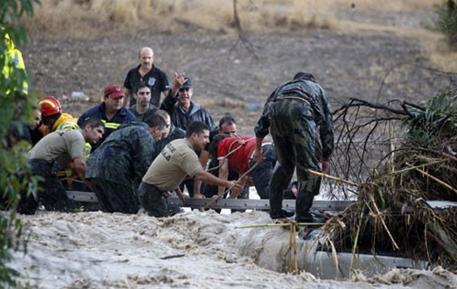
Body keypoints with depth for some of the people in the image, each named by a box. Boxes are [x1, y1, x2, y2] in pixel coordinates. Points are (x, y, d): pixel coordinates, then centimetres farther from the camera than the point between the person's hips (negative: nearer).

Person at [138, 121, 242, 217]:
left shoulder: (177, 143, 8)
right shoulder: (187, 153, -23)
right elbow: (201, 175, -34)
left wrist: (179, 193, 17)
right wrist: (227, 184, -31)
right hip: (151, 192, -10)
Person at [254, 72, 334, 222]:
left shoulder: (282, 87, 44)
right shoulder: (317, 89, 38)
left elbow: (263, 119, 39)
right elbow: (327, 127, 33)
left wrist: (258, 148, 47)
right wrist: (325, 159, 36)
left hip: (276, 112, 4)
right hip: (300, 111, -4)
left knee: (284, 164, 23)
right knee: (309, 166, 3)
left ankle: (275, 210, 25)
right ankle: (302, 214, -4)